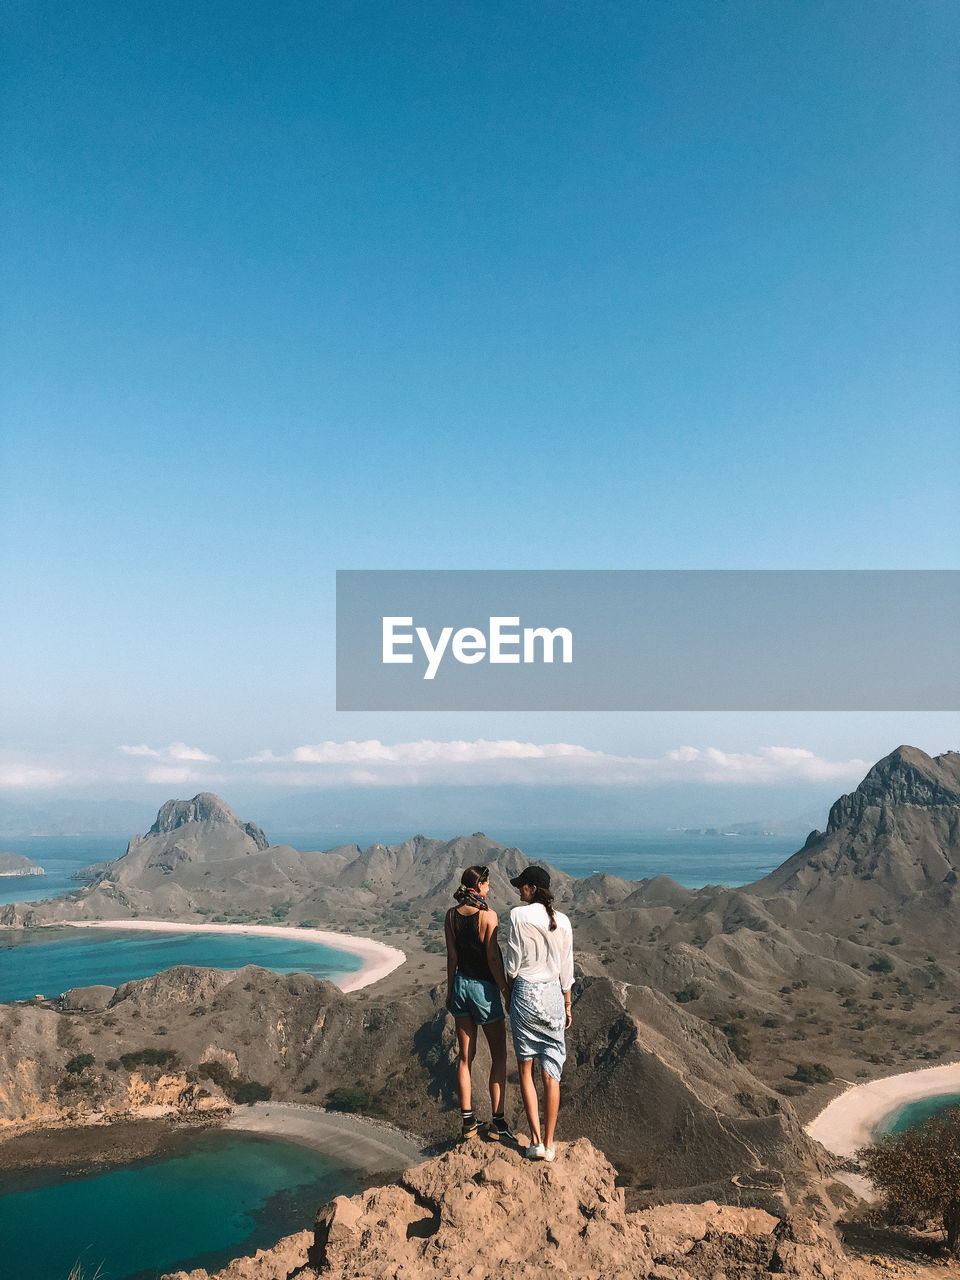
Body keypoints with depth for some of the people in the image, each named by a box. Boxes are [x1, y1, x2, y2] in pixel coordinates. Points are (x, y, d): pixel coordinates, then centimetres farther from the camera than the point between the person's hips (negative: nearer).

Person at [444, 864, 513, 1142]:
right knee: (499, 1056, 8)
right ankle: (497, 1122, 8)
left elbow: (452, 957, 6)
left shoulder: (451, 915, 0)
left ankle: (467, 1122, 17)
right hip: (484, 987, -5)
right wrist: (506, 992, -7)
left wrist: (450, 991, 16)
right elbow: (493, 959, -15)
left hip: (461, 985, 6)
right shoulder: (488, 915, -17)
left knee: (465, 1057, 12)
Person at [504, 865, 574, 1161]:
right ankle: (549, 1143, 14)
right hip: (553, 994, 3)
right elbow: (566, 970, 7)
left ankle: (536, 1140, 5)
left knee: (526, 1069, 9)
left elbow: (513, 963, -6)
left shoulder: (519, 915, -11)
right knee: (551, 1074, 9)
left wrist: (509, 994, 9)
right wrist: (567, 1005, 17)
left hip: (525, 992, -3)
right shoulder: (562, 921, 1)